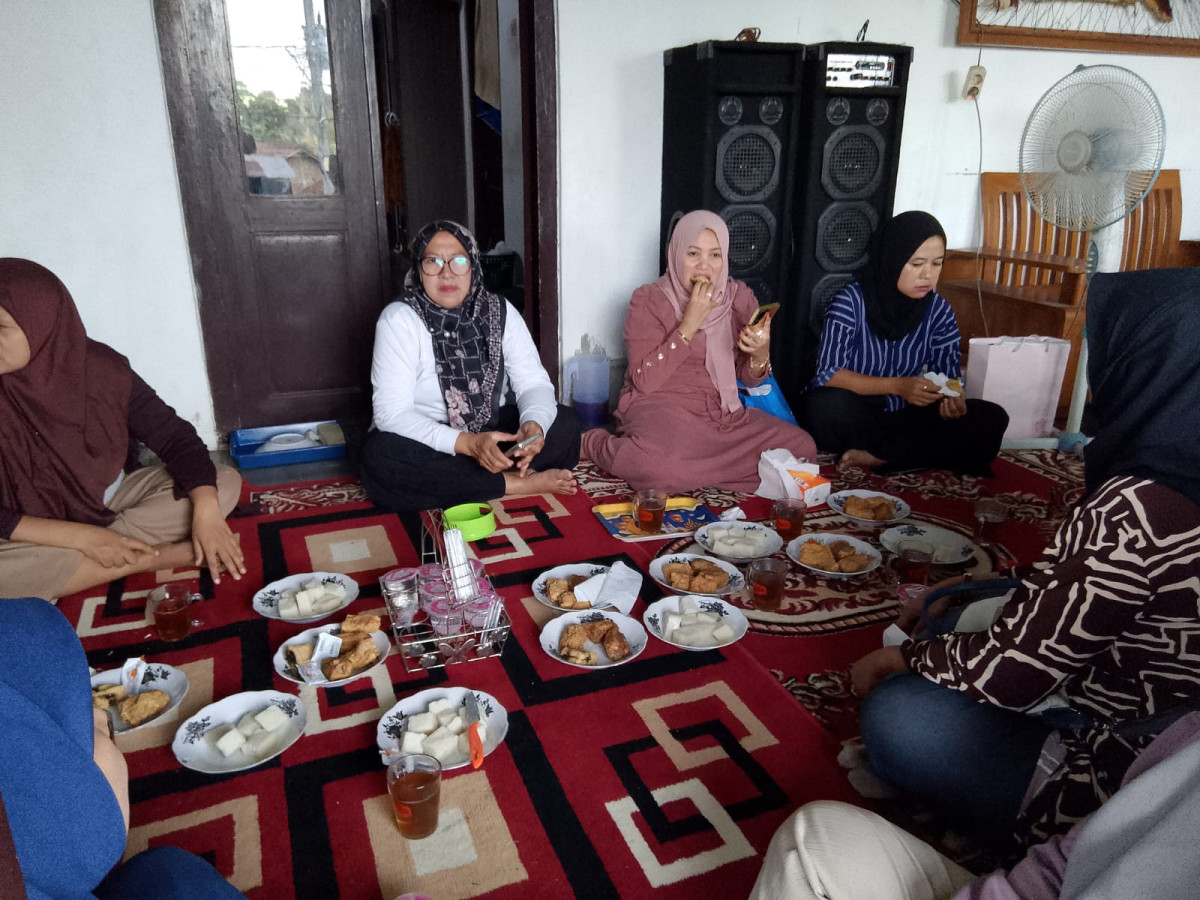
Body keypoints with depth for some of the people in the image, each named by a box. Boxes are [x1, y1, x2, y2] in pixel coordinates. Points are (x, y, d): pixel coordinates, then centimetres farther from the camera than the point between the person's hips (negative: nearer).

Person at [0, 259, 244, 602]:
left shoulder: (99, 366, -15)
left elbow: (173, 436, -13)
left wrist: (205, 512, -30)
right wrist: (81, 536, -31)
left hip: (113, 498, 3)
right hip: (37, 530, -2)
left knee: (226, 482, -16)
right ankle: (159, 555, -22)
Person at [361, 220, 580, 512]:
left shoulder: (501, 312, -3)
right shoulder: (399, 319, -14)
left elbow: (533, 381, -7)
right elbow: (392, 413, -22)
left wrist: (534, 424, -32)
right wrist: (466, 443, -37)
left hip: (491, 433, 3)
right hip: (427, 444, -3)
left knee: (565, 423, -17)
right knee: (380, 456, -35)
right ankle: (514, 483, -25)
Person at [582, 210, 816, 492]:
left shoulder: (739, 297, 5)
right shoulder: (649, 299, -7)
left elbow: (749, 379, 9)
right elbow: (645, 381, -16)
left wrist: (760, 354, -15)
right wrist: (690, 324, -20)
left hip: (724, 412, 6)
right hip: (660, 407, -5)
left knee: (802, 447, -14)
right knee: (659, 465, -39)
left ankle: (689, 467, -6)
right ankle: (592, 442, -6)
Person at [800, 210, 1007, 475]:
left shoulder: (939, 311, -2)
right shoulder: (851, 301, -15)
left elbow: (949, 374, 0)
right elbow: (828, 374, -20)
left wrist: (953, 399, -24)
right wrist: (897, 386, -31)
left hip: (903, 415, 5)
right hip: (854, 416, -4)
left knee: (991, 418, -14)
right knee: (827, 406, -38)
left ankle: (878, 456, -21)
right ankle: (913, 450, -14)